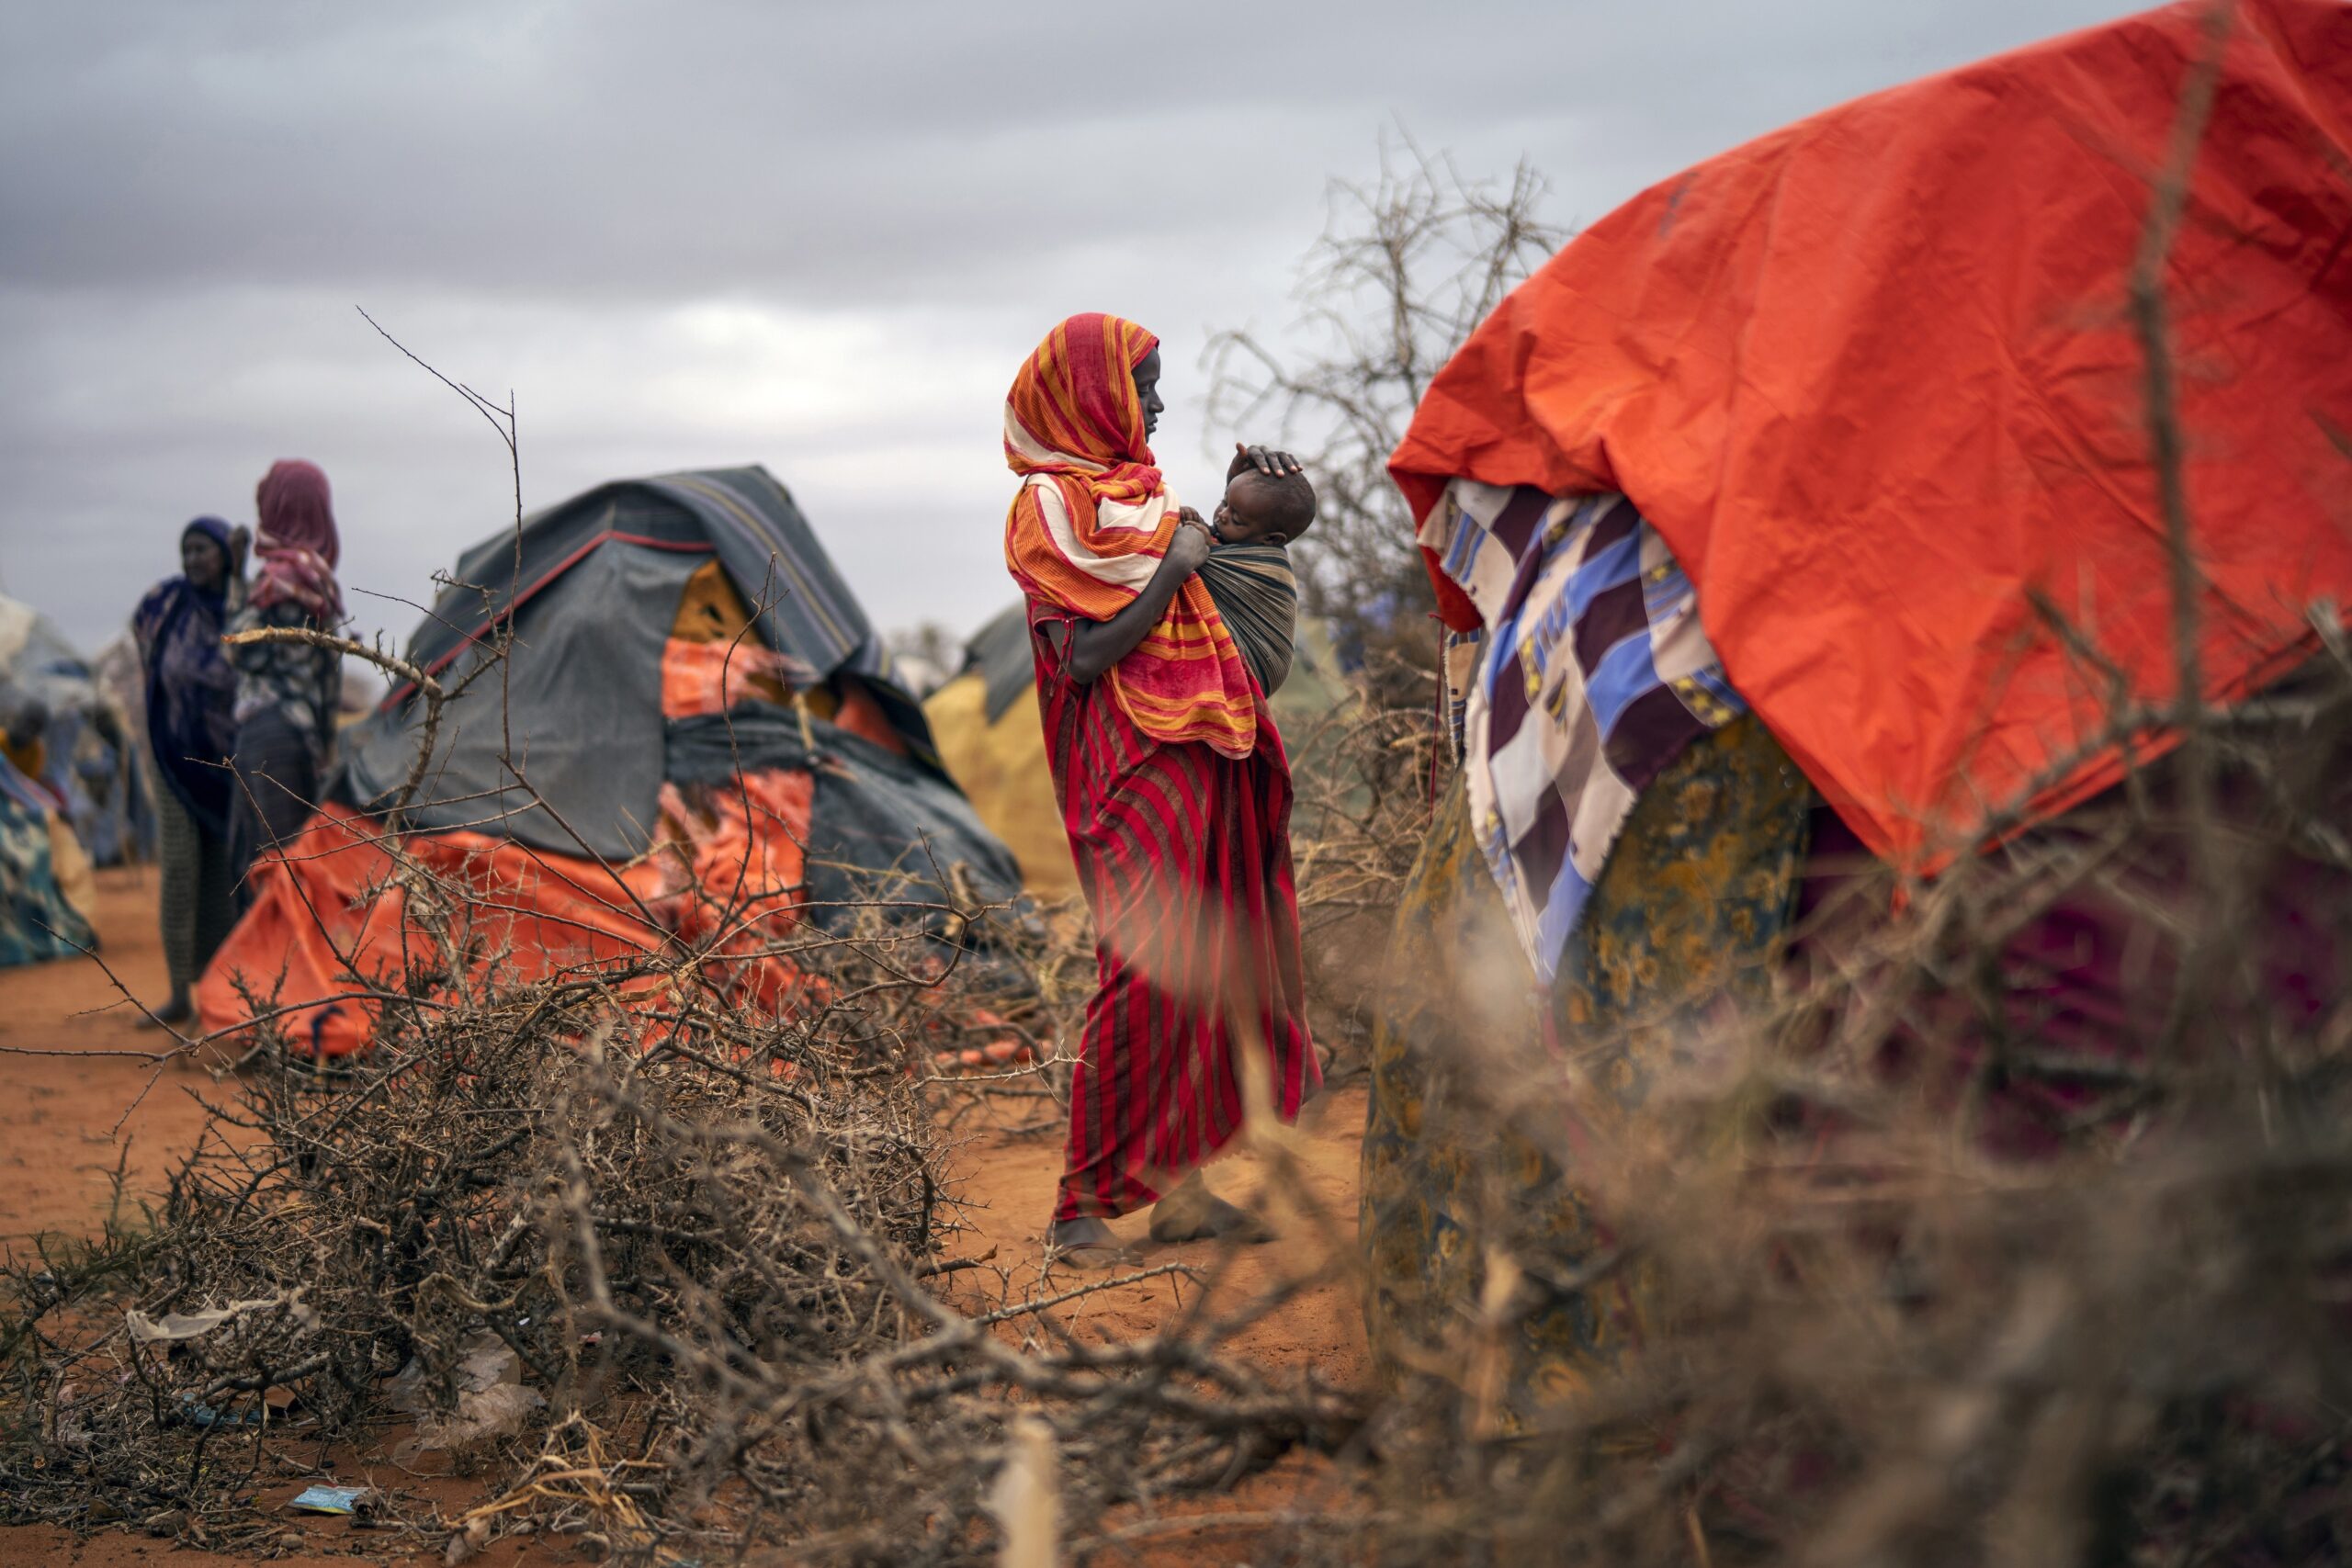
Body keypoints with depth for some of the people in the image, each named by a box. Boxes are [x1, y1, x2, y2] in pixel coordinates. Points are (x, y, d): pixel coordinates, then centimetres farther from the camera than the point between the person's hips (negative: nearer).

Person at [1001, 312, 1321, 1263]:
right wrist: (1173, 568, -10)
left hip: (1198, 758, 9)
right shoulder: (1052, 502, -7)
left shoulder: (1136, 487, 18)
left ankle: (1175, 1185, 14)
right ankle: (1084, 1204, -7)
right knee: (1142, 974, -13)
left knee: (1201, 969, 8)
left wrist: (1248, 487, 16)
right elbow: (1085, 656, -16)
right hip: (1134, 768, -9)